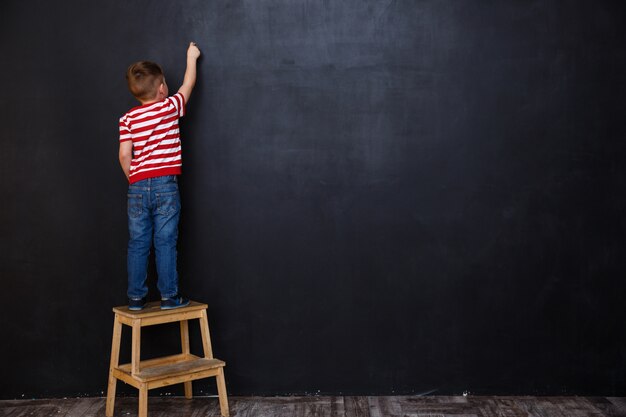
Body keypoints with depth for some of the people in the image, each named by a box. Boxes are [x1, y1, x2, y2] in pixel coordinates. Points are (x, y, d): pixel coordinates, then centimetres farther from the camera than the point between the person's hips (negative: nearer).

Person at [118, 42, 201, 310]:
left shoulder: (128, 119, 4)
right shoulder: (170, 107, 0)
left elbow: (124, 155, -1)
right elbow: (188, 84, 15)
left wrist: (133, 179, 14)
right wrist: (191, 57, 30)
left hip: (138, 187, 2)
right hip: (165, 185, -2)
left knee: (137, 244, 7)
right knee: (165, 243, 1)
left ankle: (136, 297, 12)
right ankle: (169, 296, 6)